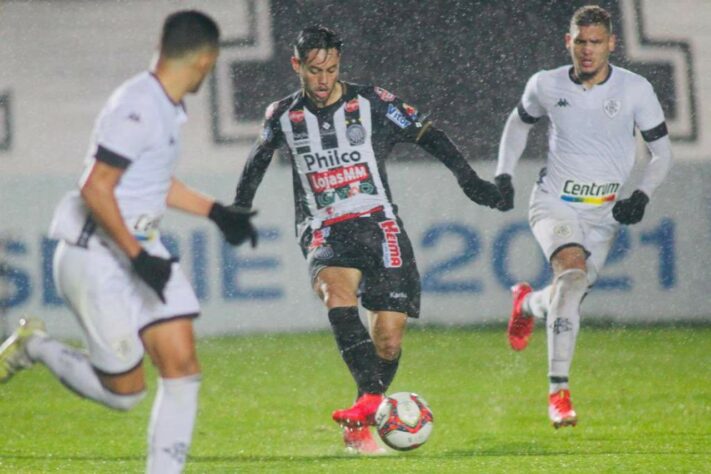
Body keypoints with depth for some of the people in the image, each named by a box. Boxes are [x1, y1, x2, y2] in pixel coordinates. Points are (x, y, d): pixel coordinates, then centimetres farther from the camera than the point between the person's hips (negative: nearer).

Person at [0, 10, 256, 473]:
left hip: (141, 249, 9)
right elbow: (95, 190, -25)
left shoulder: (166, 107, 8)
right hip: (97, 258, -9)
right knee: (125, 390, -2)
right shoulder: (138, 108, -22)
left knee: (182, 367, -1)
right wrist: (138, 257, -24)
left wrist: (216, 212, 22)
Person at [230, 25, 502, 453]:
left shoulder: (371, 103, -1)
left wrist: (469, 180, 2)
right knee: (337, 294, -33)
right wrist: (240, 207, 29)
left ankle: (362, 425, 12)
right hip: (325, 233, 0)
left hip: (377, 225, 0)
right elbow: (261, 157, 25)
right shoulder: (284, 116, 5)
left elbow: (428, 135, 6)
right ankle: (371, 400, -45)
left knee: (389, 339, -8)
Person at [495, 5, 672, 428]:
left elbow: (662, 152, 1)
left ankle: (528, 304, 48)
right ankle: (558, 390, -27)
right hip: (554, 204, -2)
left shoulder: (636, 90, -8)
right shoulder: (547, 86, -4)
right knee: (573, 274, -28)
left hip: (603, 214, 2)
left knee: (569, 296, 7)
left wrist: (642, 196, -13)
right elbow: (519, 123, 17)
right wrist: (504, 175, 7)